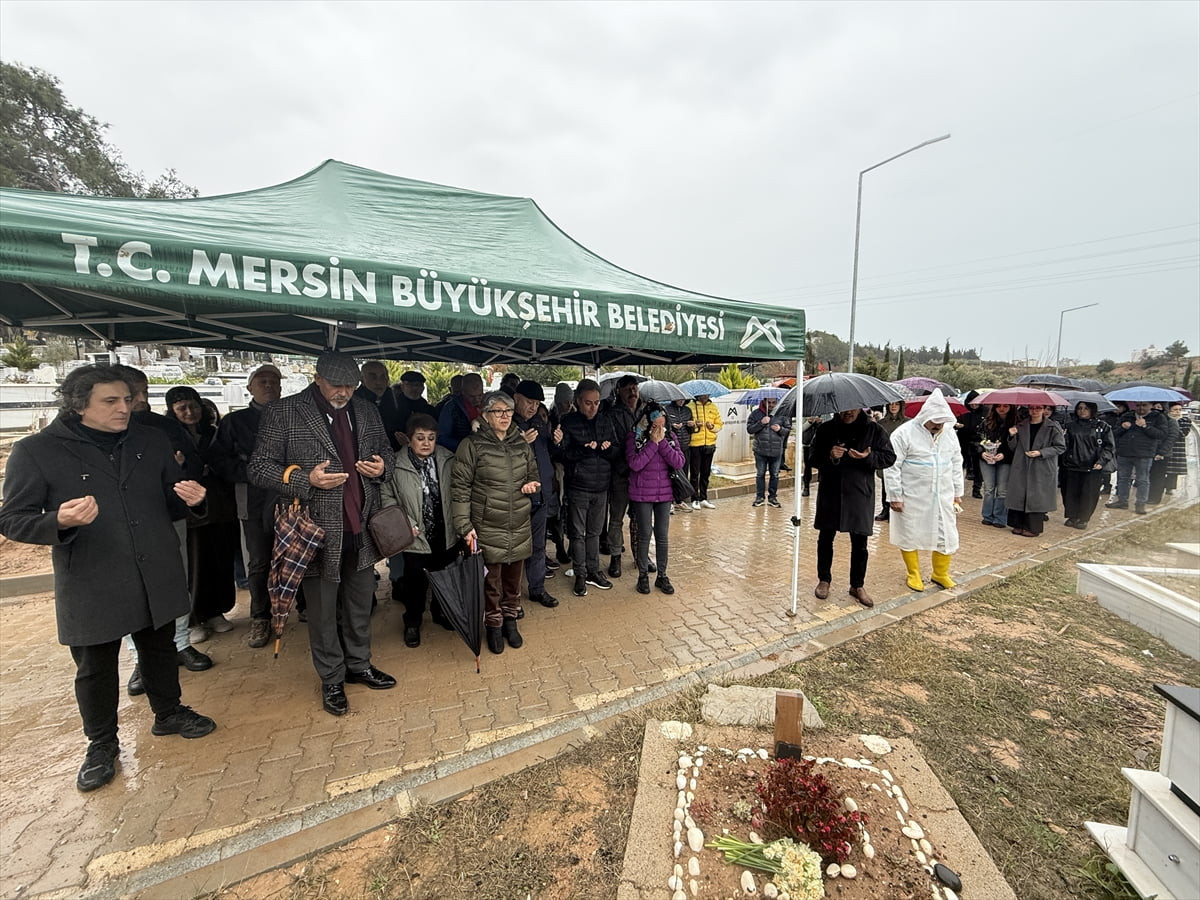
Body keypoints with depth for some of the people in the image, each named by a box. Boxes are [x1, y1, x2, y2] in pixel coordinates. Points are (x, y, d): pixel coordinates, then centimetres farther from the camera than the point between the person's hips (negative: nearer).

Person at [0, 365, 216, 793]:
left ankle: (168, 713, 42)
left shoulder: (151, 441, 3)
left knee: (160, 649, 20)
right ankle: (101, 744, 36)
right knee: (95, 666, 14)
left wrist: (190, 499, -13)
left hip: (157, 577, 3)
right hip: (91, 586, -3)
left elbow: (171, 503, 11)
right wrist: (61, 521, -29)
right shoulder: (35, 451, -8)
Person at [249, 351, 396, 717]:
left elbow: (386, 452, 17)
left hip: (362, 529, 4)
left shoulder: (366, 410, 6)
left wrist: (382, 466, -7)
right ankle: (332, 680, 31)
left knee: (360, 606, 19)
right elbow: (258, 467, -7)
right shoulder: (283, 413, -8)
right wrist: (307, 479, -22)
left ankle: (359, 665, 40)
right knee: (322, 612, 12)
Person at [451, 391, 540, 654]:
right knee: (492, 579, 8)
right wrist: (464, 525, -13)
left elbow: (534, 474, 20)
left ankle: (510, 620, 37)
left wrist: (533, 484, -4)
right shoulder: (472, 445, -8)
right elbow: (460, 488, -9)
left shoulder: (521, 443, 7)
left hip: (519, 527, 4)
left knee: (514, 578, 16)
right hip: (487, 528, -4)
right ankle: (493, 625, 30)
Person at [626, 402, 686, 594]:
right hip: (642, 494, -3)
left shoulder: (670, 436, 2)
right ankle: (643, 575, 23)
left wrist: (662, 442, -16)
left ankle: (662, 576, 23)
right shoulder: (633, 437, -7)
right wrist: (653, 443, -18)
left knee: (662, 536, 9)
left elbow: (679, 463, -9)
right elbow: (635, 464, -20)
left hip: (664, 493, 3)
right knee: (644, 535, 6)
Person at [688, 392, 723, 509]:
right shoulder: (690, 406, -3)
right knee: (695, 473, 1)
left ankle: (703, 499, 22)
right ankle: (695, 499, 10)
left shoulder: (713, 407, 11)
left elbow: (719, 424, 13)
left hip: (709, 444, 4)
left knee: (706, 473, 12)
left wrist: (713, 426, -7)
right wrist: (694, 424, -22)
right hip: (695, 444, -4)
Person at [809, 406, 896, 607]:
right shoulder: (826, 429, 0)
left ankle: (857, 585, 26)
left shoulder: (874, 430, -1)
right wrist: (830, 456, -18)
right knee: (825, 538, 10)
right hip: (830, 493, 1)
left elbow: (889, 457, 1)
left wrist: (869, 457, -18)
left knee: (860, 543, 8)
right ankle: (824, 579, 29)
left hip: (860, 495, 0)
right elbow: (814, 458, 3)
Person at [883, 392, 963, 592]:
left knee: (947, 536, 10)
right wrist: (895, 496, -14)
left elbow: (957, 464, 15)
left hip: (942, 497, 5)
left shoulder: (949, 433, 5)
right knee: (909, 536, 7)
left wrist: (957, 493, 14)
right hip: (911, 498, -5)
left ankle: (940, 573, 32)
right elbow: (891, 466, -14)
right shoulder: (904, 433, -14)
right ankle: (913, 574, 28)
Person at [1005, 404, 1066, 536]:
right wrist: (1012, 436, -8)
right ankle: (1019, 525, 15)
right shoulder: (1021, 426, 8)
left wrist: (1040, 453, -15)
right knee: (1019, 496, 4)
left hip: (1042, 470, -3)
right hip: (1021, 468, 3)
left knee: (1037, 498, -1)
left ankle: (1033, 528, 9)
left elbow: (1061, 447, -3)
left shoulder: (1053, 427, -3)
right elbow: (1013, 448, 11)